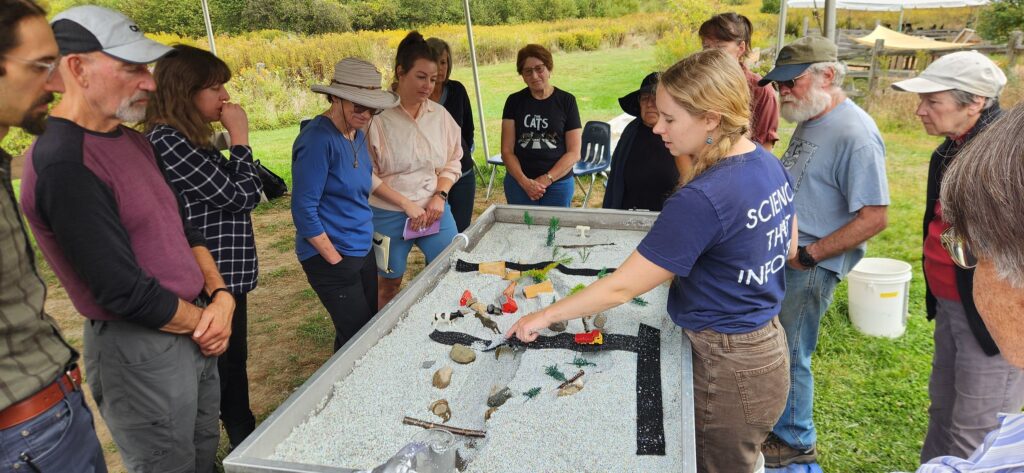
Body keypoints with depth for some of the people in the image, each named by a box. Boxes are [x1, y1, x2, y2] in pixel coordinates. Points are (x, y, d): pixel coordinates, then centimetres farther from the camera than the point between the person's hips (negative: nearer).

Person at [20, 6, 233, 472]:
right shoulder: (63, 165, -22)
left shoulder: (132, 140, 8)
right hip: (139, 350, -8)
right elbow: (125, 292, -23)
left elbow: (182, 226, 12)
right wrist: (201, 322, -8)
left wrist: (221, 294, -4)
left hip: (195, 330, 9)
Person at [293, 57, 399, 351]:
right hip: (331, 256, -8)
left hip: (363, 249, 8)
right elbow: (303, 210, -20)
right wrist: (335, 259, -16)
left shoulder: (358, 134, 5)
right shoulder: (318, 140, -20)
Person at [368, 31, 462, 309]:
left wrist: (440, 196, -6)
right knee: (388, 286, 11)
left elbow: (453, 161, 9)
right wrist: (407, 204, -16)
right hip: (389, 215, -4)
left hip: (435, 211, 4)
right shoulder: (379, 116, -13)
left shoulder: (440, 115, 2)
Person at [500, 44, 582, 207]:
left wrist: (546, 180, -12)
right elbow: (507, 150, 1)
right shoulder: (514, 101, 4)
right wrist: (524, 181, -13)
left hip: (558, 184, -1)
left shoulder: (566, 101, 0)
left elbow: (574, 153, -3)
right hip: (519, 183, 1)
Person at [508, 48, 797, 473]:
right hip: (768, 347, 9)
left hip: (727, 369, -9)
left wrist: (546, 316, -14)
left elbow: (622, 287, -25)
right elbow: (788, 249, 14)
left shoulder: (701, 199, -30)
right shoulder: (770, 164, -2)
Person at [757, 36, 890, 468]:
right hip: (779, 254, 9)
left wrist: (807, 255, -20)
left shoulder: (856, 135, -21)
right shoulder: (810, 119, 8)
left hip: (809, 269, -8)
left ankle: (795, 442, 27)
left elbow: (873, 218, -21)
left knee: (788, 356, 5)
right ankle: (774, 420, 40)